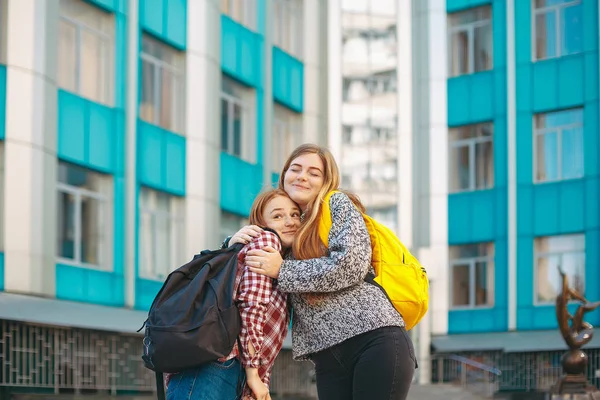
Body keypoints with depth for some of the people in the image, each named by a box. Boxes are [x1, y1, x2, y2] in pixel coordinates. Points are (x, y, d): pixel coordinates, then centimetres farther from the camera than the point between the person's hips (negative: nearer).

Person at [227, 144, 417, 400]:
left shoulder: (338, 204, 5)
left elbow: (351, 264, -10)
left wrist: (282, 271, -7)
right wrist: (235, 242, 4)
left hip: (375, 339, -6)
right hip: (328, 355, 6)